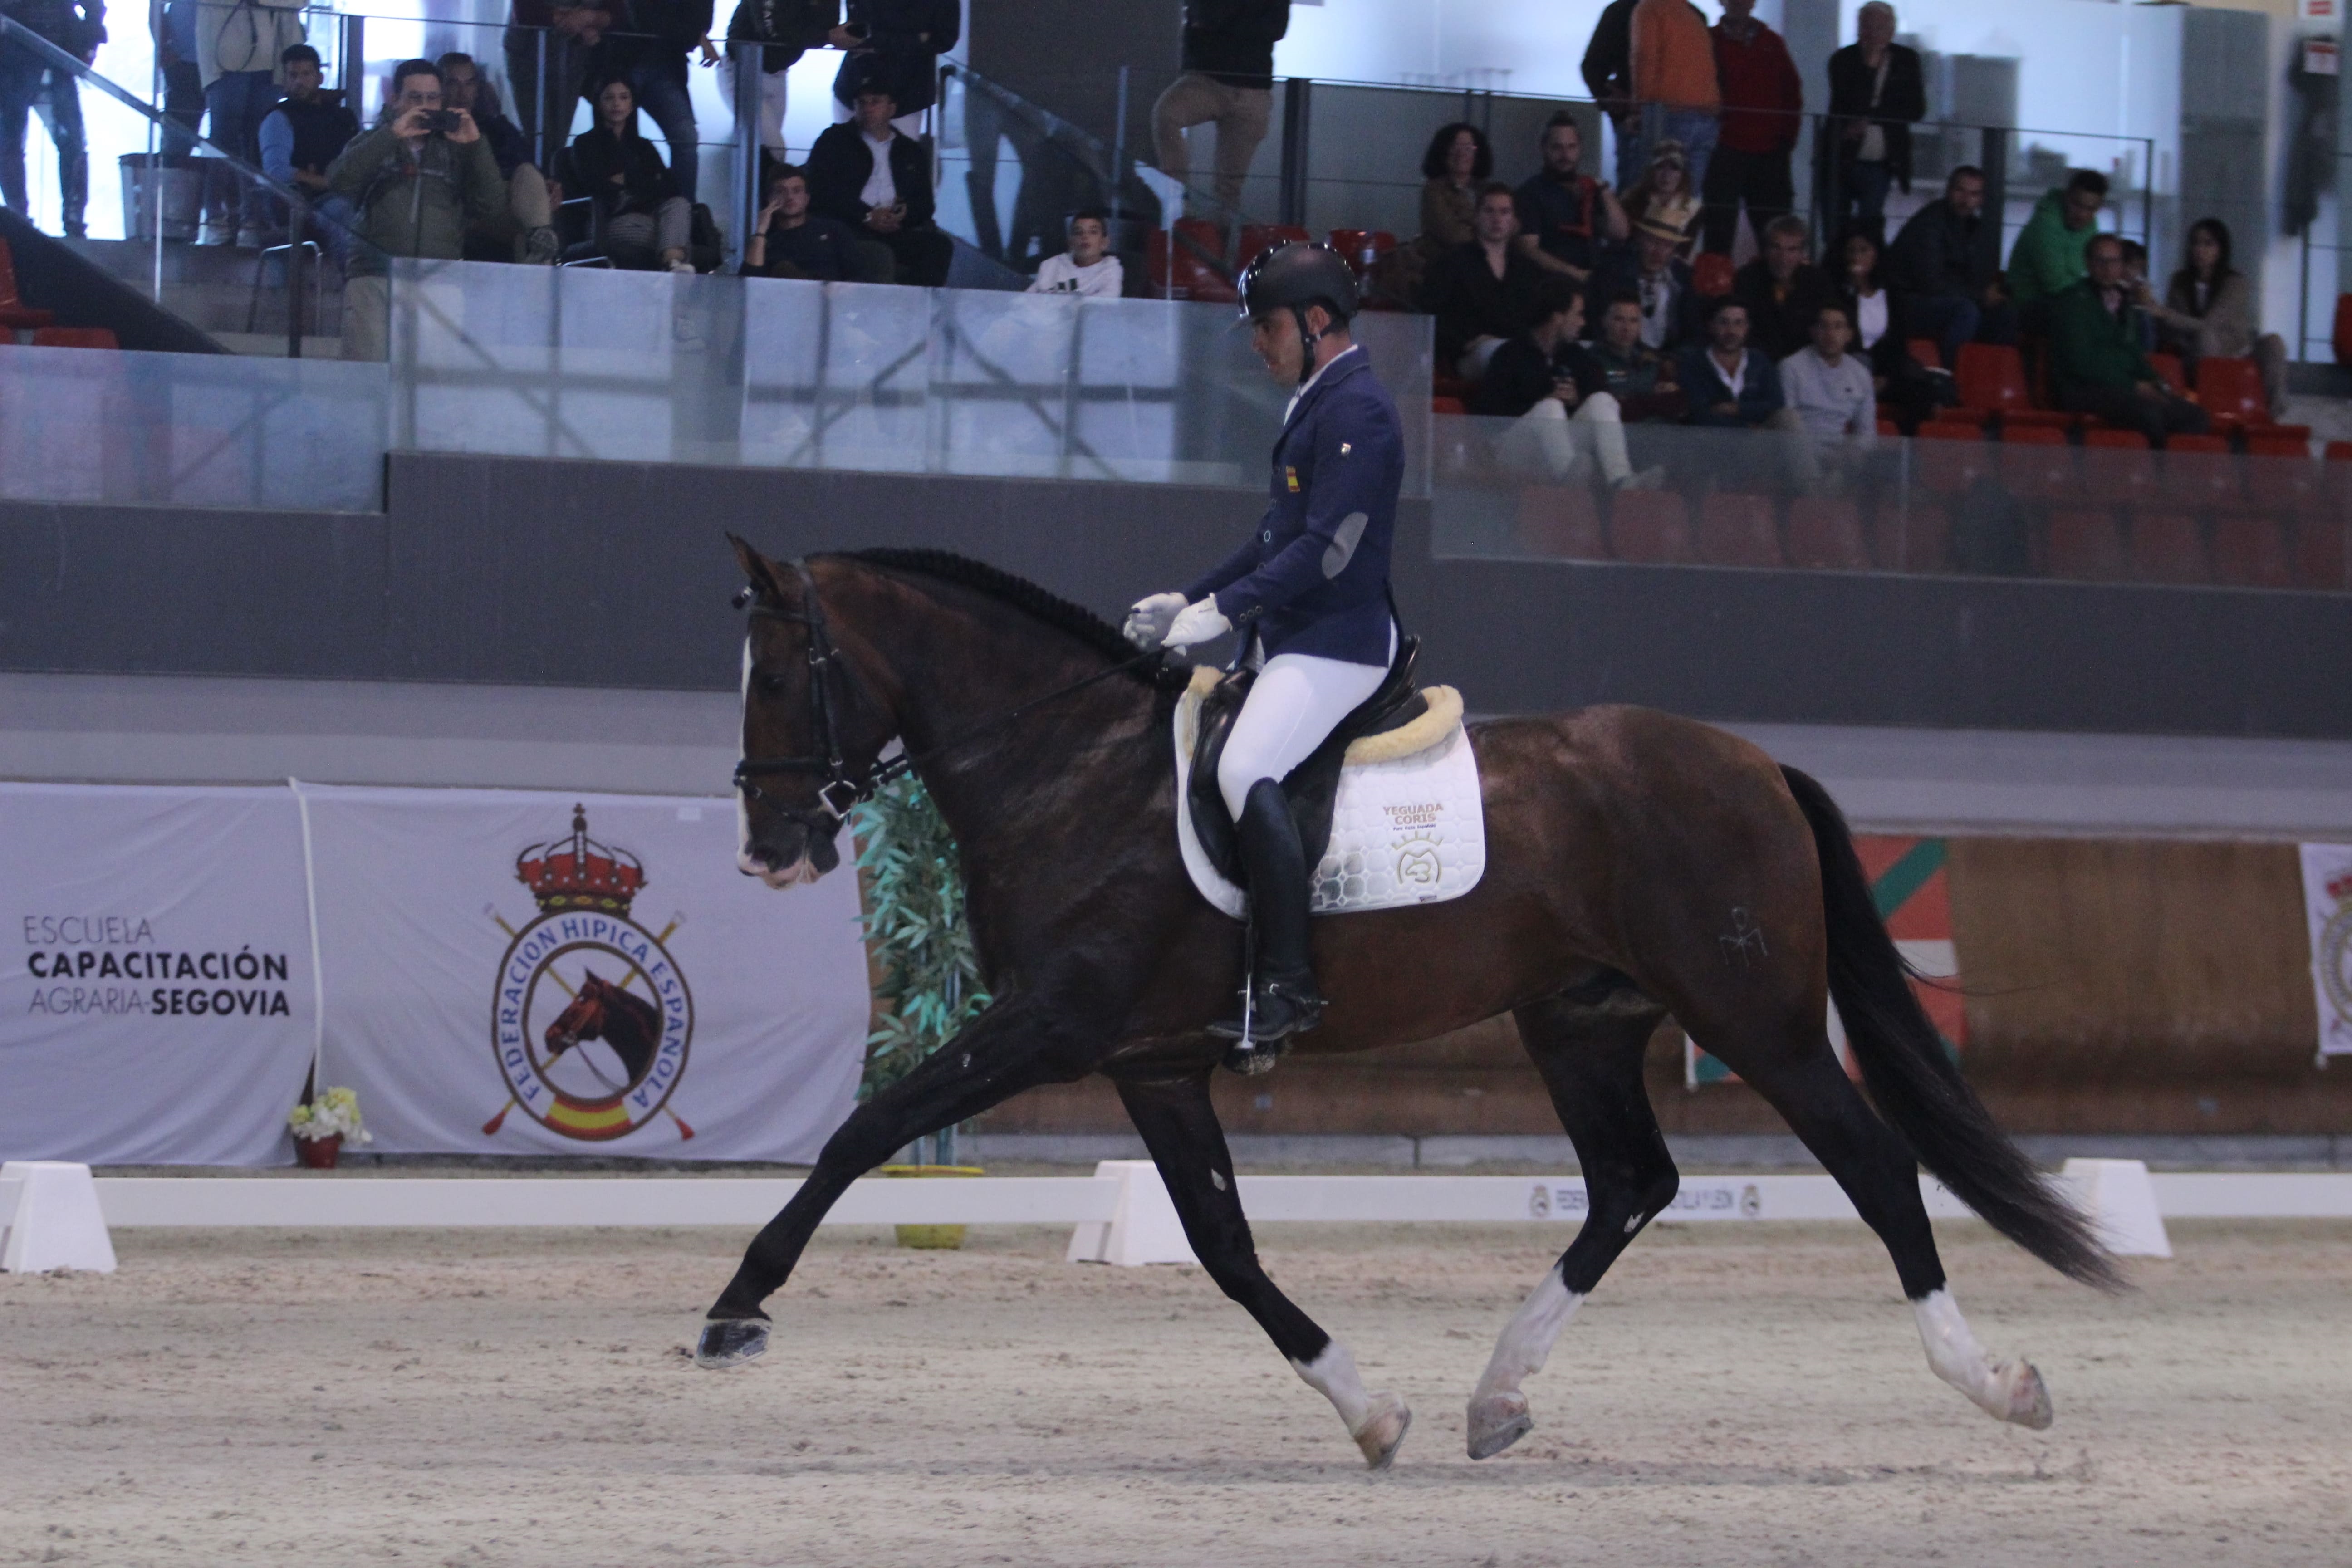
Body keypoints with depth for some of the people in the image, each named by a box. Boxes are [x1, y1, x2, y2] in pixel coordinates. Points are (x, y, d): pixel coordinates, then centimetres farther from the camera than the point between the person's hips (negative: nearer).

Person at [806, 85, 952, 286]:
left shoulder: (910, 151, 26)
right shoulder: (835, 140, 16)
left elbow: (925, 203, 19)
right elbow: (821, 192, 2)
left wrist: (905, 214, -6)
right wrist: (867, 216, -9)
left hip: (896, 230, 4)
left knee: (940, 246, -25)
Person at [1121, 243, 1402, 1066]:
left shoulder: (1356, 412, -15)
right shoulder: (1314, 405, 17)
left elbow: (1327, 548, -23)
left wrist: (1226, 608, -22)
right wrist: (1188, 599, 15)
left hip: (1337, 641, -11)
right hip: (1289, 637, 11)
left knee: (1247, 770, -28)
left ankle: (1288, 983, -27)